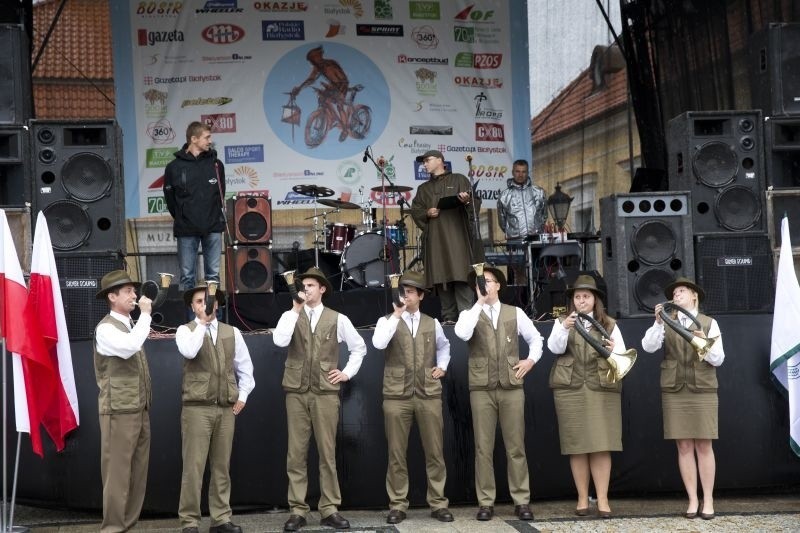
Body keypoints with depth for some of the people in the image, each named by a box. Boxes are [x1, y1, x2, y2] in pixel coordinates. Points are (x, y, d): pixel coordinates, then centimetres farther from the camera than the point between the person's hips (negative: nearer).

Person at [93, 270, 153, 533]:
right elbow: (130, 346, -31)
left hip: (139, 409, 8)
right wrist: (145, 314, -21)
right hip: (119, 410, -8)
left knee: (138, 470, 9)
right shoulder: (106, 328, -11)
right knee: (118, 471, -6)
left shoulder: (130, 326, 16)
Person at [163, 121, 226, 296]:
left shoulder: (216, 164, 4)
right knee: (187, 276, 3)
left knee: (213, 274, 5)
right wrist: (181, 217, 8)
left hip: (213, 228, 1)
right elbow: (169, 198, 6)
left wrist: (215, 215, 9)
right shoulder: (174, 167, -2)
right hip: (186, 230, -1)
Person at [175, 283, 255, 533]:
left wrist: (242, 395, 8)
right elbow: (189, 352, -21)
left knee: (221, 466, 8)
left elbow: (245, 367, 17)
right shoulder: (185, 331, 1)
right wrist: (202, 323, -15)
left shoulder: (232, 332, 12)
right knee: (193, 467, -5)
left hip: (226, 409, 4)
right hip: (197, 408, -4)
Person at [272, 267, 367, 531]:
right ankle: (297, 511, 6)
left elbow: (359, 347, 17)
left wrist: (348, 372, 7)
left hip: (326, 392, 0)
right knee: (296, 453, 0)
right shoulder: (290, 316, 6)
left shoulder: (338, 319, 7)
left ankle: (330, 510, 8)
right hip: (297, 391, 0)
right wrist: (295, 309, -12)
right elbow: (280, 341, -14)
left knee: (328, 452, 2)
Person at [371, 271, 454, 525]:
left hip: (429, 394, 2)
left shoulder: (432, 323, 12)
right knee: (396, 453, 1)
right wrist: (396, 316, -16)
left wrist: (442, 366, 14)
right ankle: (397, 505, 9)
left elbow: (444, 346, 31)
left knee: (434, 451, 3)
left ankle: (438, 504, 11)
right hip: (397, 396, -2)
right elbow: (378, 343, -18)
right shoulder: (387, 321, 3)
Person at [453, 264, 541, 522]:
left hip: (511, 387, 1)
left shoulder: (515, 313, 11)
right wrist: (479, 303, -12)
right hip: (481, 389, -1)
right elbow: (462, 334, -17)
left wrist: (531, 360, 6)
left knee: (516, 447, 2)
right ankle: (486, 502, 5)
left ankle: (521, 501, 7)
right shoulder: (469, 314, 6)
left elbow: (535, 338, 23)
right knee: (483, 448, 0)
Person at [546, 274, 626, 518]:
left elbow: (621, 355, 2)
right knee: (577, 445, 1)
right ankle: (582, 498, 10)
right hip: (570, 389, 0)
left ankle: (603, 499, -1)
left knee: (601, 445, -5)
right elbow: (555, 348, -7)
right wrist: (564, 328, -25)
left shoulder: (609, 325, 10)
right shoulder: (562, 322, 9)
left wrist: (613, 350, -20)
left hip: (602, 389, 0)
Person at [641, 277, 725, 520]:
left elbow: (718, 359, -2)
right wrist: (658, 323, -21)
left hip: (703, 391, -1)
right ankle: (692, 500, 8)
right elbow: (648, 346, -8)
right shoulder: (667, 323, 7)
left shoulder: (709, 323, 4)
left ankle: (708, 500, 7)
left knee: (703, 446, -1)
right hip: (674, 392, 1)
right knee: (684, 446, 2)